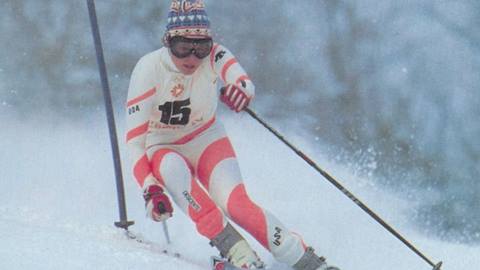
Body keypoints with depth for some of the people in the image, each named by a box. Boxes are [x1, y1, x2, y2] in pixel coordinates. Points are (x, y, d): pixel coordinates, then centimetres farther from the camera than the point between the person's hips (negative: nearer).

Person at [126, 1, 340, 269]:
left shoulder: (213, 56, -19)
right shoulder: (149, 69, -24)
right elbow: (135, 136, -26)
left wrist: (241, 88, -63)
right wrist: (150, 188, -36)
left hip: (207, 142, 1)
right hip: (163, 149, -1)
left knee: (236, 202, -24)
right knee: (173, 168, -36)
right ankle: (233, 247, -36)